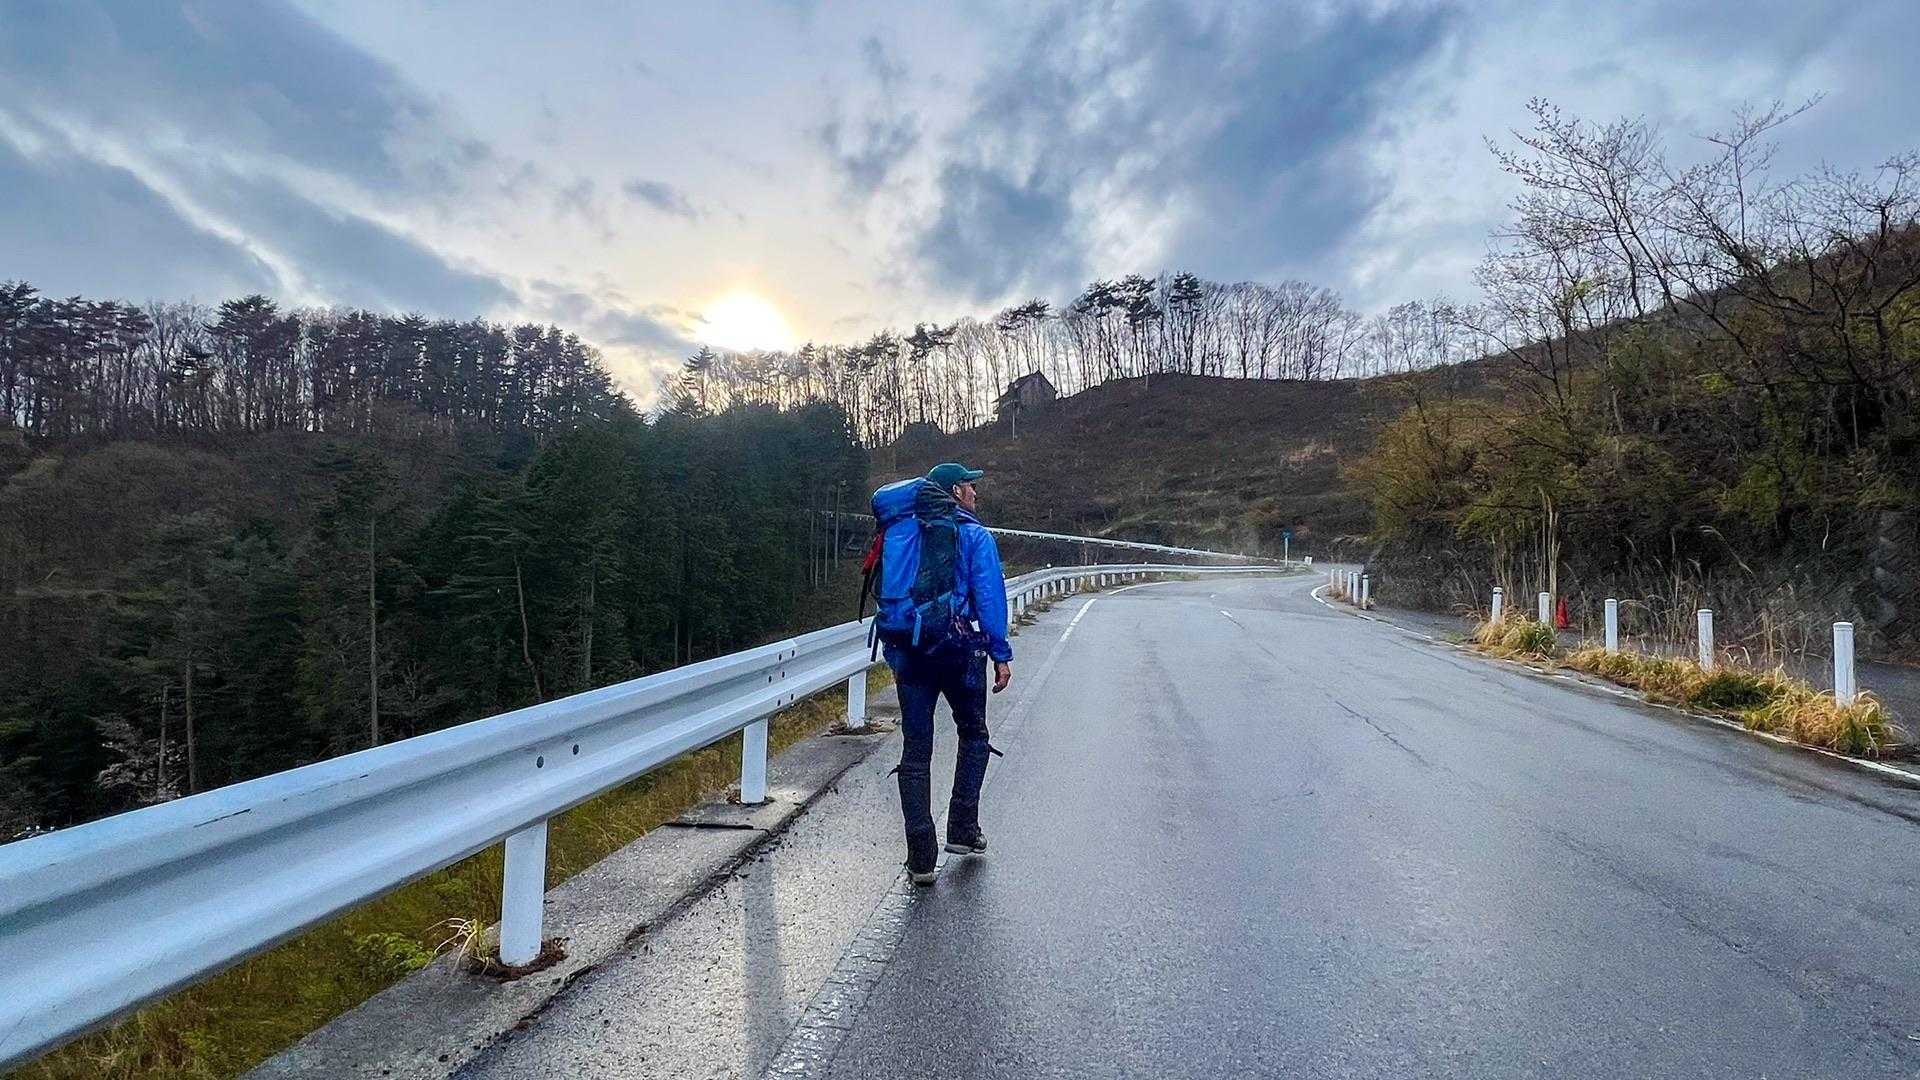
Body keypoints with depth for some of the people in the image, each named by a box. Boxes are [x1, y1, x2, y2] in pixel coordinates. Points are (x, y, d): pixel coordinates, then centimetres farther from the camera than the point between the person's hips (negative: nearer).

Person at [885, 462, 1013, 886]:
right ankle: (963, 830, 17)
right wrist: (1001, 653, -8)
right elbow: (989, 597, -11)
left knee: (915, 752, 5)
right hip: (960, 651, -3)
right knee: (973, 737, 19)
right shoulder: (975, 537, -2)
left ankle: (921, 857, 5)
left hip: (911, 655, 4)